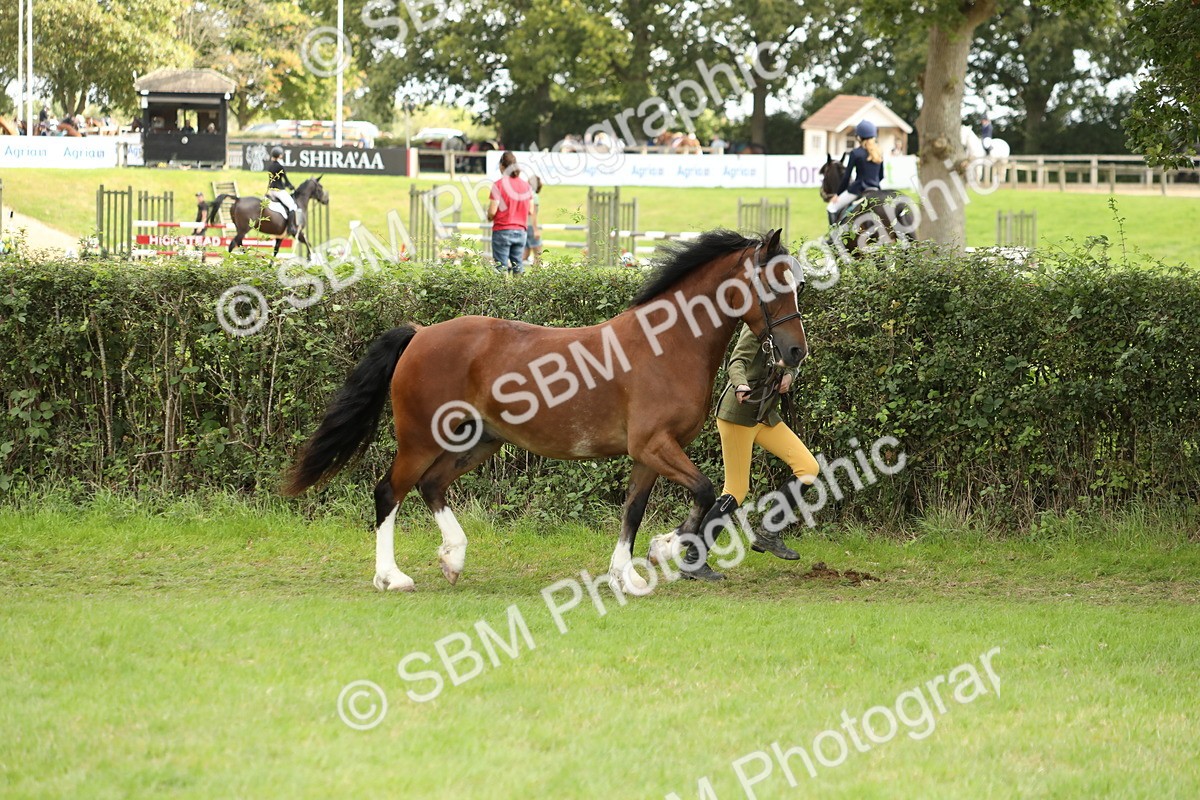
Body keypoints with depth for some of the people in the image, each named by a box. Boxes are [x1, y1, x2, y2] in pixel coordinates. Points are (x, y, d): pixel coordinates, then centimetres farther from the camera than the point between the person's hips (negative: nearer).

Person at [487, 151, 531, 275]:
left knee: (502, 268, -3)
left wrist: (489, 218, 8)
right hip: (520, 231, 5)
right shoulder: (525, 185, 5)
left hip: (502, 230, -5)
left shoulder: (498, 185, -10)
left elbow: (492, 212, -13)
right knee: (518, 266, 9)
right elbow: (531, 211, 9)